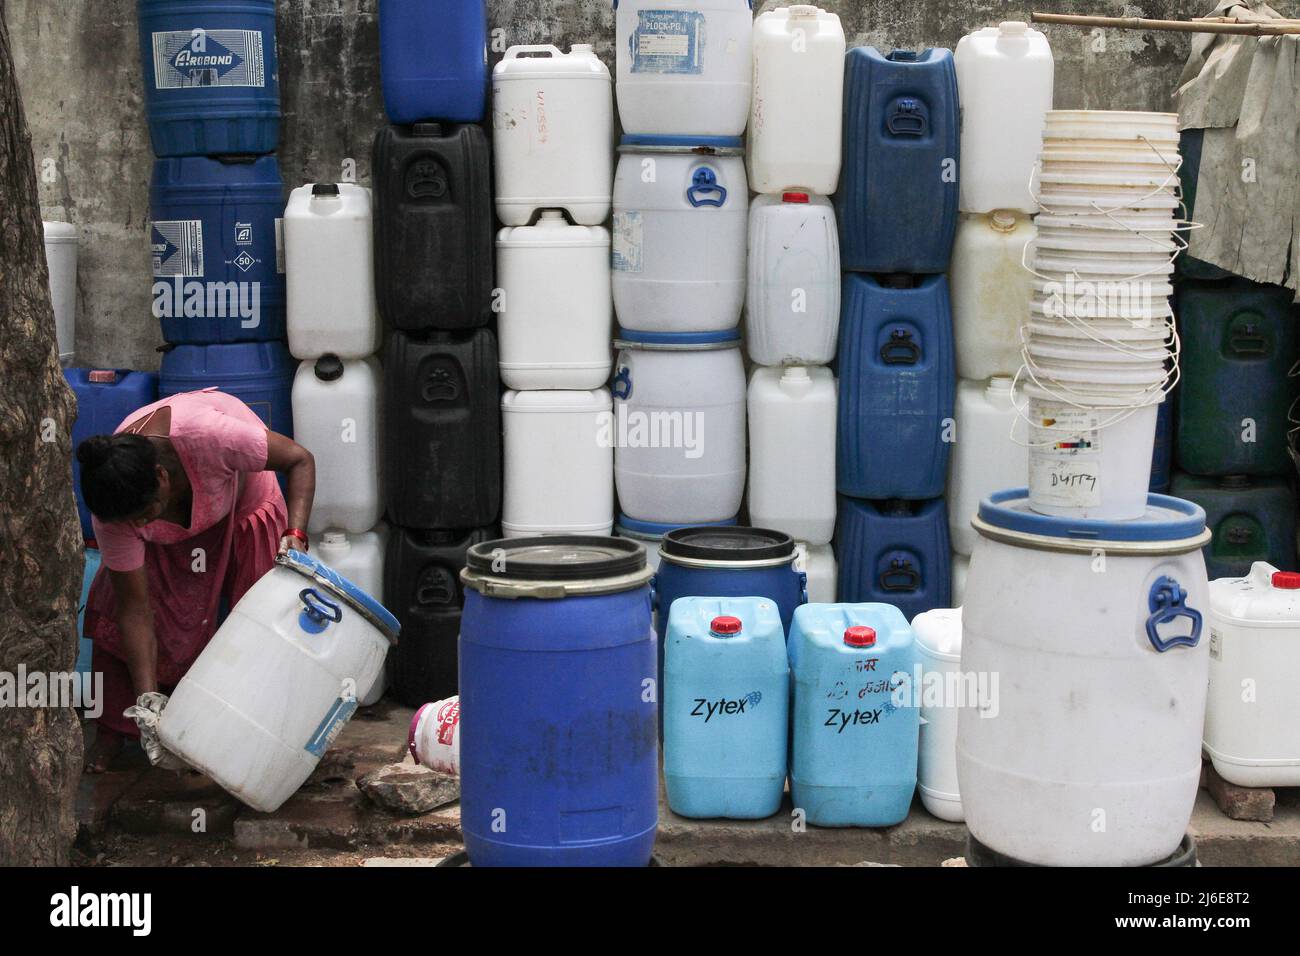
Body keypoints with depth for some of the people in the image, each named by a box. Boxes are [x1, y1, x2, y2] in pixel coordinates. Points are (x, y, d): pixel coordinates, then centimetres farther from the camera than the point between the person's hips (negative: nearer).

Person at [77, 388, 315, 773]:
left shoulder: (206, 436, -47)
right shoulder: (113, 508, -34)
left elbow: (300, 460, -31)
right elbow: (135, 608, -26)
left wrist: (295, 534, -44)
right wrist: (148, 699, -30)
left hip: (244, 495, -1)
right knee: (116, 612, -12)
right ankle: (114, 728, 4)